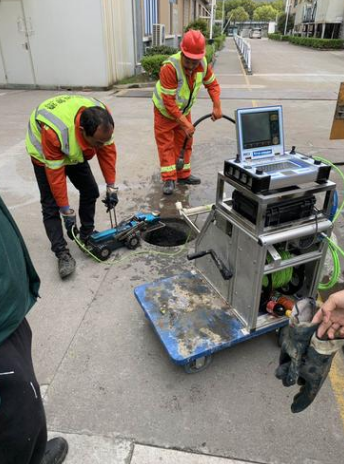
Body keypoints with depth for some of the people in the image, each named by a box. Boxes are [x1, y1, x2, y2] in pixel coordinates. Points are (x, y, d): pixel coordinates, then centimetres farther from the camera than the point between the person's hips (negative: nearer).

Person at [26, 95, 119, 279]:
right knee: (51, 205, -11)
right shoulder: (54, 131, -44)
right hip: (45, 153, -5)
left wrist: (111, 186, -13)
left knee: (90, 190, 2)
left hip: (75, 151, 5)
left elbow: (108, 151, -16)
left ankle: (87, 236, 19)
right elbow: (55, 175, -34)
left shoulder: (103, 119, -31)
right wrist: (67, 212, -27)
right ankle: (62, 253, -3)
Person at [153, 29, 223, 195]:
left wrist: (217, 106, -15)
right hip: (165, 111, -6)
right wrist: (185, 123, -33)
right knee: (166, 143, -4)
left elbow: (212, 83, -1)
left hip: (184, 110, 6)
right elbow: (169, 103, -34)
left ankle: (183, 175, 21)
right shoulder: (170, 67, -35)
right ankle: (169, 179, 0)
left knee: (184, 143, 10)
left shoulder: (203, 63, -17)